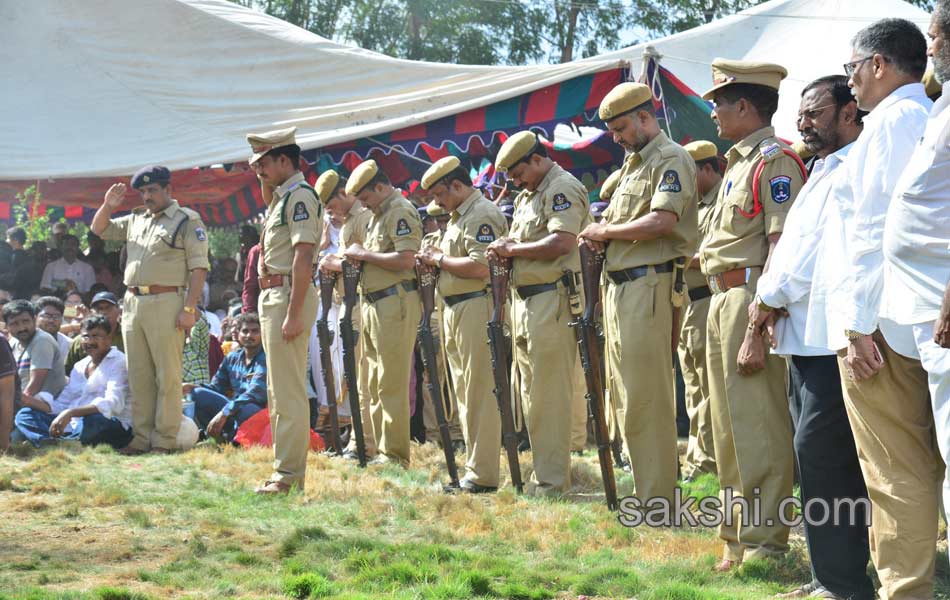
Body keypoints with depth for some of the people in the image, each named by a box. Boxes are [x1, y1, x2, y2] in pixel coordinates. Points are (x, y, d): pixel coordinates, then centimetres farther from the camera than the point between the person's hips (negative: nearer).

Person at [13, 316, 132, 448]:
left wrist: (71, 413, -31)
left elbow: (113, 403, -19)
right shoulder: (79, 366, 20)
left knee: (90, 420, -41)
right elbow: (63, 404, 13)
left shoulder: (118, 362, -2)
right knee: (24, 415, -5)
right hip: (75, 425, 8)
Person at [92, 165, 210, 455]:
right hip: (132, 302, 7)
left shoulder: (187, 221, -3)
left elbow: (198, 267, -8)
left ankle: (164, 440, 0)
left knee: (167, 376, -4)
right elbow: (99, 230, 24)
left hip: (166, 303, -7)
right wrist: (108, 206, 3)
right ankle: (142, 437, 17)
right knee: (139, 376, 10)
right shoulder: (135, 220, 17)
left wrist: (189, 308, -16)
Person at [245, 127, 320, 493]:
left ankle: (289, 476, -7)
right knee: (278, 390, 15)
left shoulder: (299, 196, -13)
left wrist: (293, 314, -24)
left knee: (288, 391, -9)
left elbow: (303, 257, -21)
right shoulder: (281, 198, 19)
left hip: (289, 297, -11)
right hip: (271, 296, 11)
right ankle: (287, 470, 22)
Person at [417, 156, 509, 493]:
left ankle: (483, 475, -7)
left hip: (476, 308, -11)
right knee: (465, 392, 13)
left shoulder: (482, 214, -11)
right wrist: (436, 258, 6)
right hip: (454, 310, 11)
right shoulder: (458, 217, 21)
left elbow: (480, 266, -23)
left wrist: (440, 259, -10)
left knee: (479, 393, -9)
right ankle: (475, 466, 20)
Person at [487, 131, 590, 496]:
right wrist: (505, 249, 2)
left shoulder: (562, 188, -9)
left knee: (549, 395, -9)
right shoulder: (526, 196, 22)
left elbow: (561, 242, -22)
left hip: (552, 300, -10)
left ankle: (552, 480, -6)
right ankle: (542, 470, 21)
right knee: (531, 393, 14)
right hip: (524, 299, 10)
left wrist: (512, 249, -12)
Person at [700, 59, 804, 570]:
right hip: (721, 299, 10)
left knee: (758, 427, -6)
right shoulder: (737, 163, 18)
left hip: (751, 300, -10)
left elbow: (780, 251, -19)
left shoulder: (774, 162, -12)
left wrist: (757, 330, -24)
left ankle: (765, 543, -1)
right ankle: (736, 533, 25)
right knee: (730, 426, 16)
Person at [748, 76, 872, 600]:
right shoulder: (821, 173, 23)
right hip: (802, 337, 10)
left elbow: (828, 248, -19)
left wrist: (773, 296, -10)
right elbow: (788, 247, 21)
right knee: (816, 455, 12)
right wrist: (771, 296, 2)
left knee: (820, 454, -11)